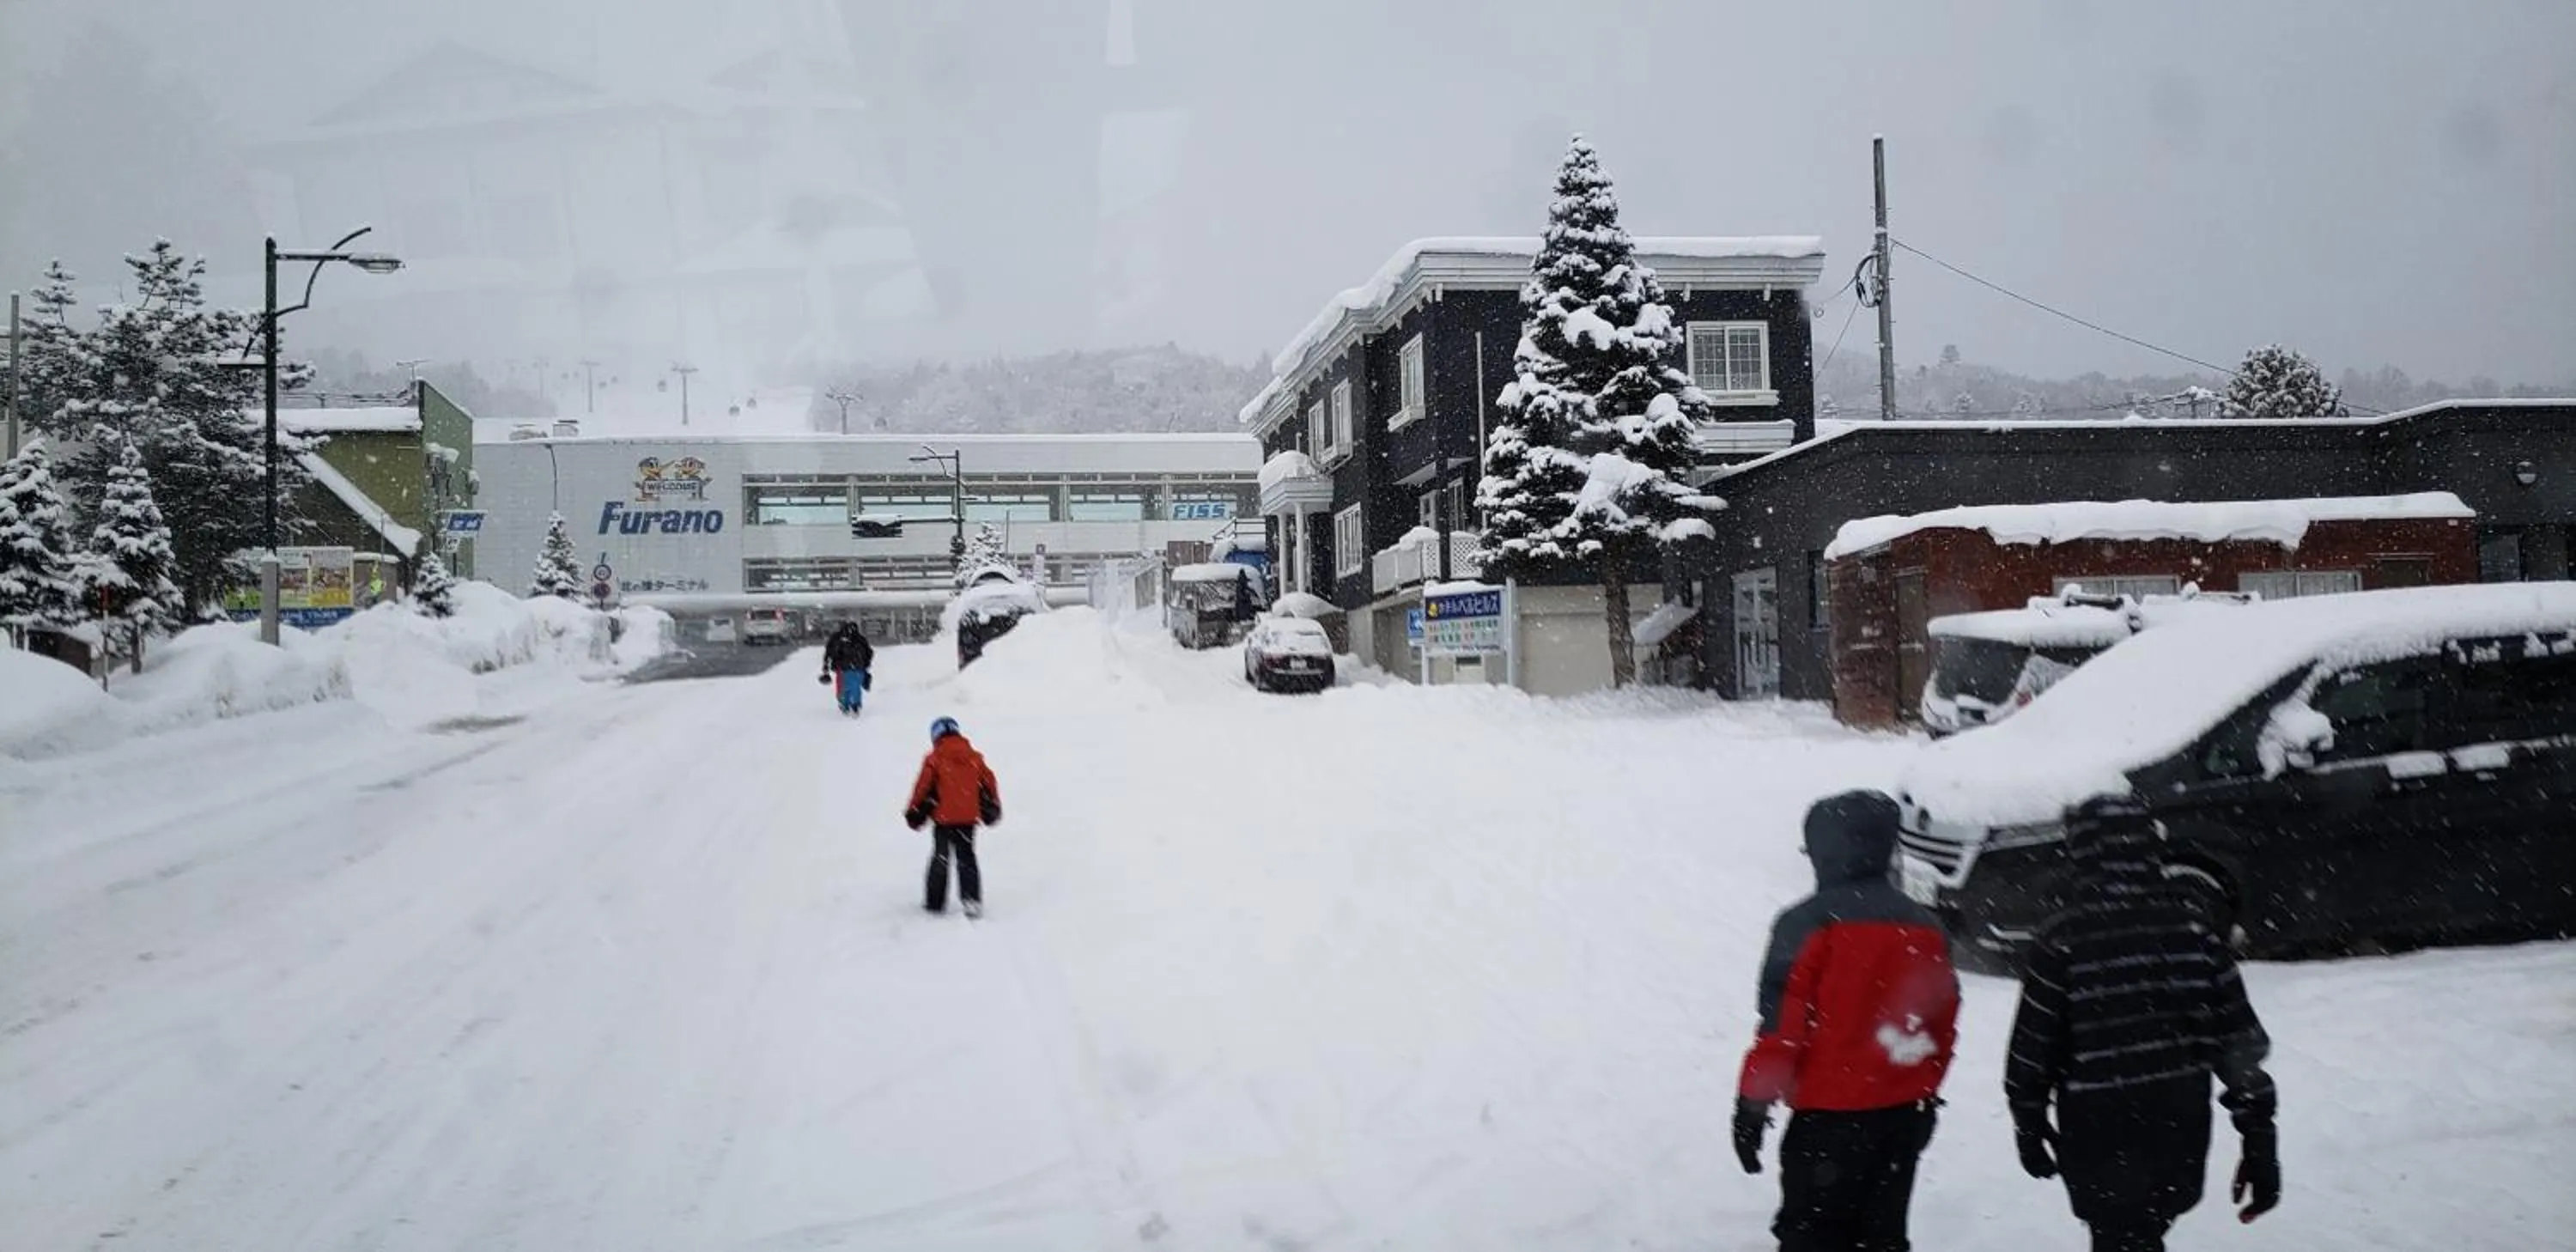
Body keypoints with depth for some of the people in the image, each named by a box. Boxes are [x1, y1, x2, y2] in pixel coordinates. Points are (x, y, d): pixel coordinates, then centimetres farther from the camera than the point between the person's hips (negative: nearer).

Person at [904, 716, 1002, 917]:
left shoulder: (934, 759, -7)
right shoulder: (974, 757, 4)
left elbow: (923, 787, -7)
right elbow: (988, 783, 10)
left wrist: (914, 813, 4)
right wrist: (992, 808, 23)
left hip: (943, 817, -3)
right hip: (969, 817, 3)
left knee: (940, 857, 11)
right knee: (966, 857, 9)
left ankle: (935, 902, 14)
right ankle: (972, 899, -3)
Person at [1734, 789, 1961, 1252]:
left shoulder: (1809, 923, -14)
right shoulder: (1926, 926, 6)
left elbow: (1781, 1022, -14)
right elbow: (1943, 1026, 13)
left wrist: (1754, 1103, -7)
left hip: (1830, 1115, -6)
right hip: (1905, 1115, 6)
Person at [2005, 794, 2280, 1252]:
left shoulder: (2062, 939, -14)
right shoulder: (2193, 926, -4)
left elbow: (2033, 1049, -9)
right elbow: (2240, 1041, -5)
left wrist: (2029, 1127, 6)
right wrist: (2260, 1144, 1)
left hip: (2100, 1139, -4)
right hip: (2182, 1137, 4)